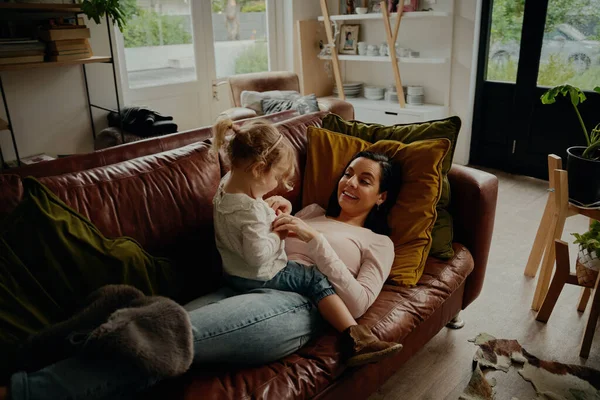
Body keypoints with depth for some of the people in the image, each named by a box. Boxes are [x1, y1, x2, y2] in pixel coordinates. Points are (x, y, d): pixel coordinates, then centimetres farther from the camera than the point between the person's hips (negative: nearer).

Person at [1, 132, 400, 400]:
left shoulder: (378, 243, 17)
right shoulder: (312, 212, 31)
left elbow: (357, 303, -1)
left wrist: (315, 239, -9)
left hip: (294, 303, -5)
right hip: (244, 286, 5)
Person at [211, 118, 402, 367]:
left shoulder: (226, 183, -2)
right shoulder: (251, 211, -34)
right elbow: (259, 255, -35)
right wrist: (279, 233, -18)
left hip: (235, 273, 11)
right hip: (259, 279, -11)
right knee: (317, 279, -6)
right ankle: (356, 337, -10)